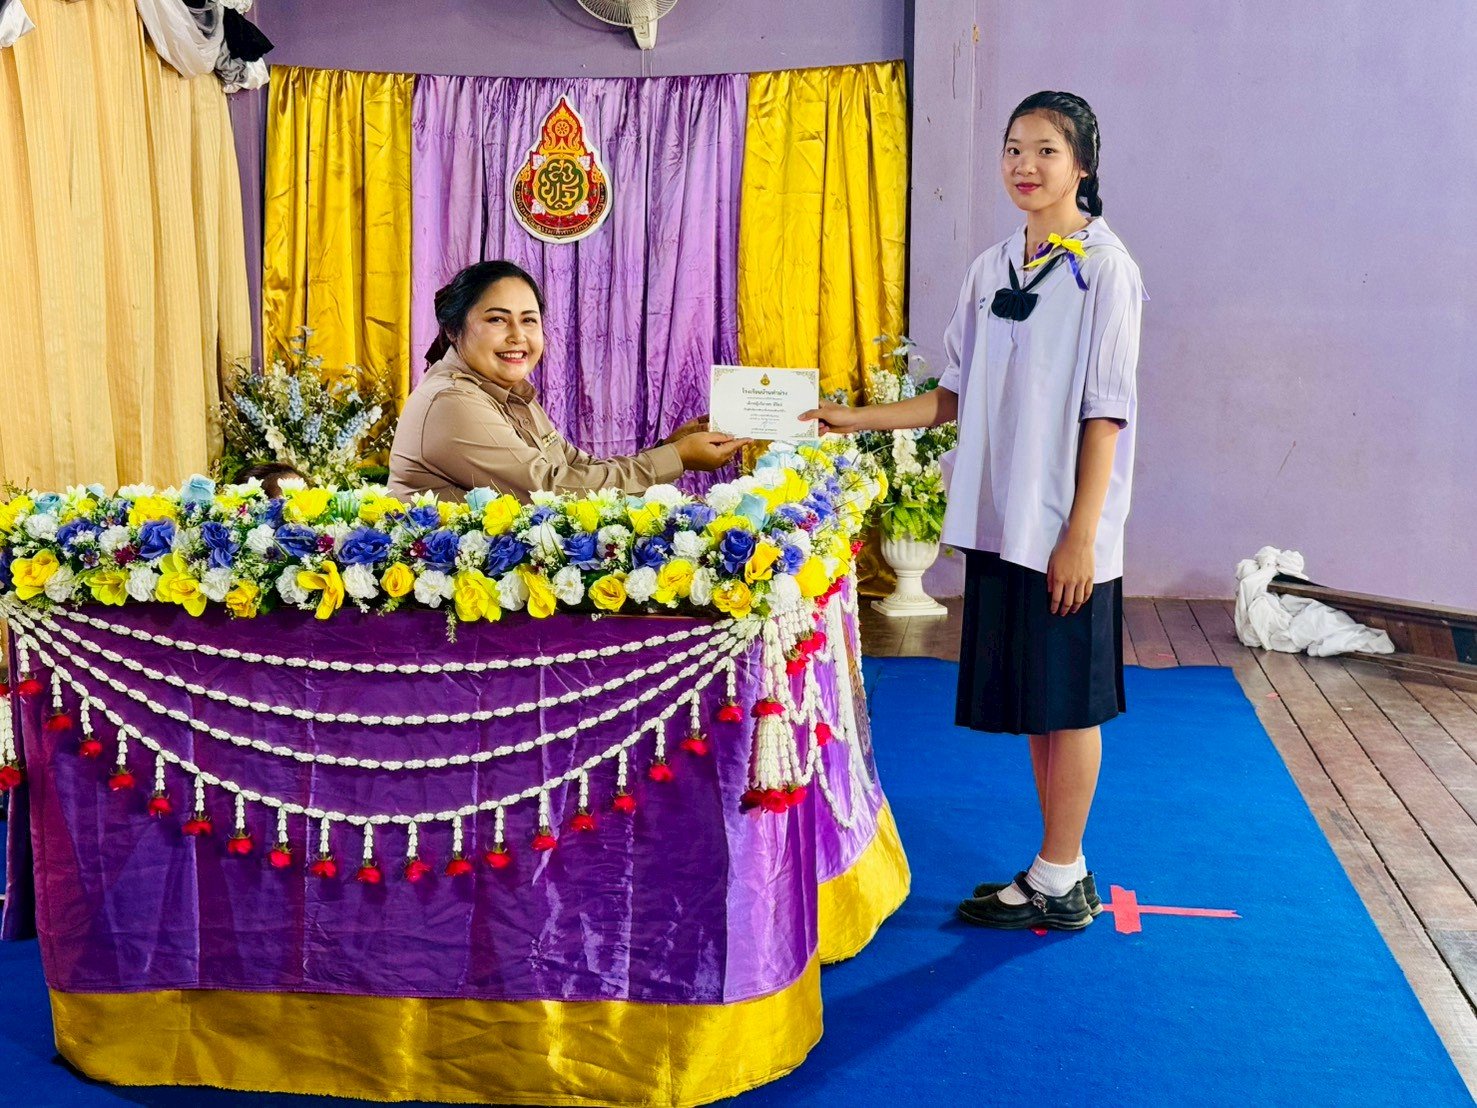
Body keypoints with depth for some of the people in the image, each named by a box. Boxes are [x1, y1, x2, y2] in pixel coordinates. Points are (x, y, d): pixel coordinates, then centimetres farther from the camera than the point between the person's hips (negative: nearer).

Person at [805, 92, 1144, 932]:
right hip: (1000, 518, 7)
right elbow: (960, 396, 15)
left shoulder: (1103, 266, -7)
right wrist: (859, 419, 7)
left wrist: (1080, 536, -15)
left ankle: (1060, 882, 13)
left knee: (1066, 699, 2)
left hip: (1066, 528, -6)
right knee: (1028, 697, 11)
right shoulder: (993, 268, 12)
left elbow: (1105, 411, -11)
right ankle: (1060, 873, 23)